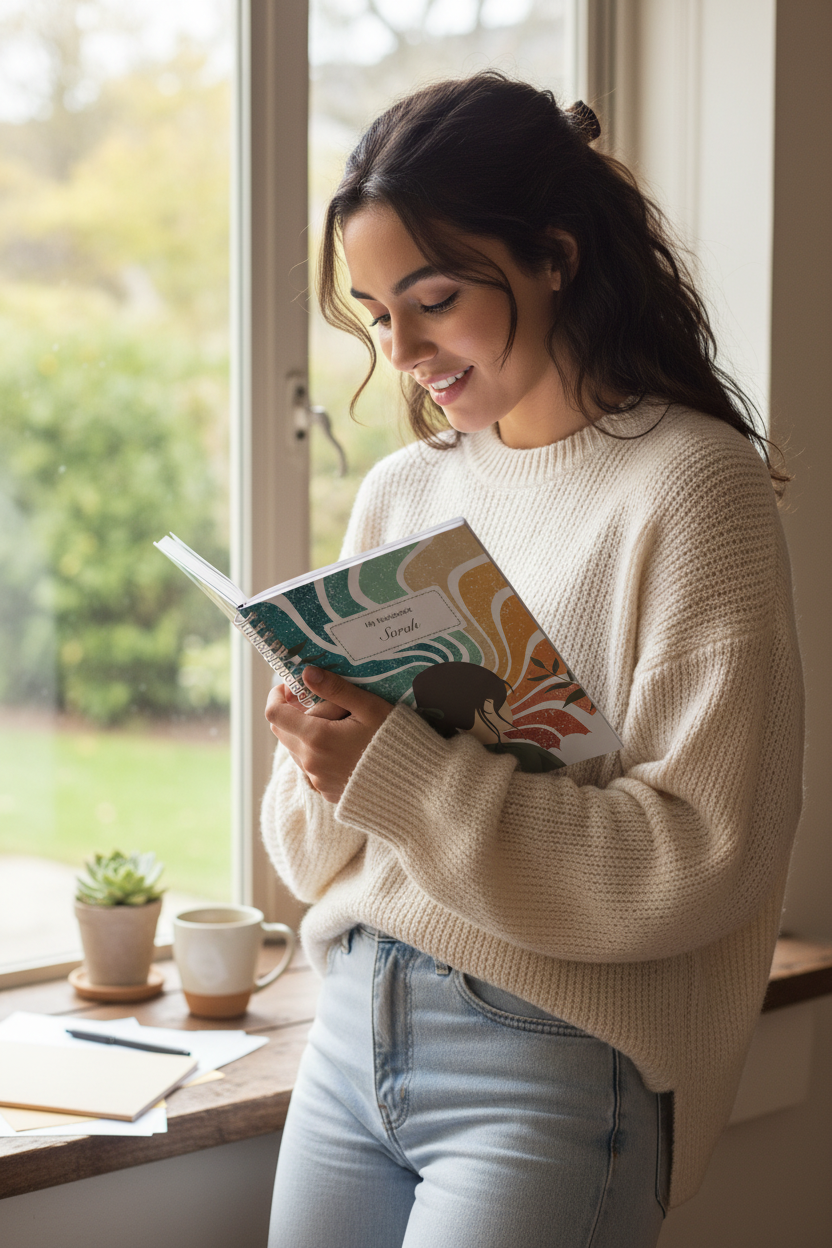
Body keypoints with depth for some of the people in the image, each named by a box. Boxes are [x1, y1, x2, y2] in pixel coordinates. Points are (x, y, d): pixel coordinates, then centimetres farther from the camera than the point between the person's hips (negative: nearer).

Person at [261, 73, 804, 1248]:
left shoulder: (690, 481, -9)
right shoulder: (397, 495, 9)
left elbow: (702, 856, -16)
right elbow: (315, 858, 13)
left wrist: (403, 773, -21)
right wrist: (319, 751, -9)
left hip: (554, 1061, -6)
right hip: (356, 1028, 6)